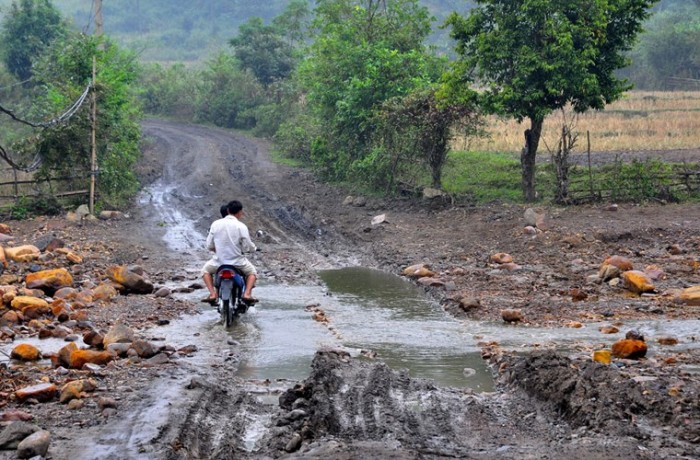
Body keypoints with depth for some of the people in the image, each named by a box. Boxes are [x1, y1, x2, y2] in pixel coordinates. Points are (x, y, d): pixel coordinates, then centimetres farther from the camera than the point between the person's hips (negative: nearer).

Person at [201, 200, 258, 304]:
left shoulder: (215, 224, -5)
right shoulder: (241, 226, -11)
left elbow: (209, 245, 1)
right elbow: (247, 247, -9)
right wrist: (254, 248, 15)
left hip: (219, 260, 1)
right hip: (237, 261, -1)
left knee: (206, 270, 29)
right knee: (252, 272, 26)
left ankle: (212, 294, 8)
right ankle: (247, 294, 1)